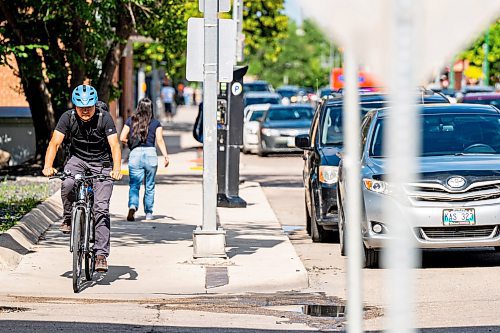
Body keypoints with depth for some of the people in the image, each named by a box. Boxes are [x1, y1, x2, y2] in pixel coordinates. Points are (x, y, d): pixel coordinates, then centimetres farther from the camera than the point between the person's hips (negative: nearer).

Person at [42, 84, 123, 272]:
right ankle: (69, 218, -2)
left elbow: (114, 145, -26)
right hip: (78, 160, 2)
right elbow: (55, 142, -20)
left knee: (101, 208, -14)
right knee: (67, 185, -31)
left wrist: (117, 169, -43)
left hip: (101, 164, -2)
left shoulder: (104, 118, -18)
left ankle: (101, 254, -12)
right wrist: (48, 166, -38)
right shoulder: (68, 118, -14)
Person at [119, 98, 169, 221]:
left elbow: (122, 138, 3)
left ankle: (132, 206, -26)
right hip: (151, 153, 0)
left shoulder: (131, 121, 7)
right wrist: (165, 155, -8)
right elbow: (159, 140, -5)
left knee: (134, 185, 0)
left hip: (135, 153, 0)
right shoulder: (156, 123, 5)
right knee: (149, 186, 12)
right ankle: (148, 213, 20)